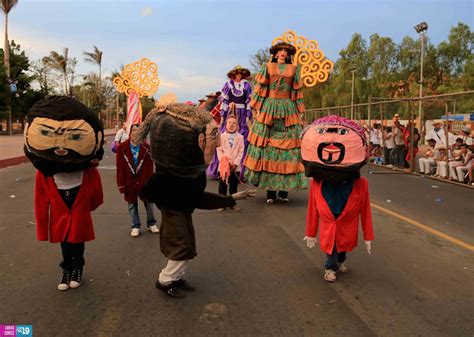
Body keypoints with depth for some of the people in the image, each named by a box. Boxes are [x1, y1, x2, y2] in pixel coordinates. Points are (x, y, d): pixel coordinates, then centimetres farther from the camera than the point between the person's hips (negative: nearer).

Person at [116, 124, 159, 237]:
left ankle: (151, 224, 27)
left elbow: (149, 167, -5)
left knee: (148, 202, 10)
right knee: (132, 205, 10)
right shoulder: (122, 148, -7)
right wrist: (122, 185, -8)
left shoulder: (146, 147, -6)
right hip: (130, 182, 0)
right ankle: (136, 226, 23)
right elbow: (120, 168, -6)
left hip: (144, 181, 0)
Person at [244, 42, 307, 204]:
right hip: (269, 107, -1)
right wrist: (258, 108, -3)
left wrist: (299, 111, 5)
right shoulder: (267, 67, 11)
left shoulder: (294, 69, 14)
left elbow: (297, 91, 12)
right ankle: (270, 190, -1)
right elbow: (260, 88, 6)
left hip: (288, 110, 1)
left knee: (287, 146, -3)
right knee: (267, 146, -5)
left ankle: (284, 188, 3)